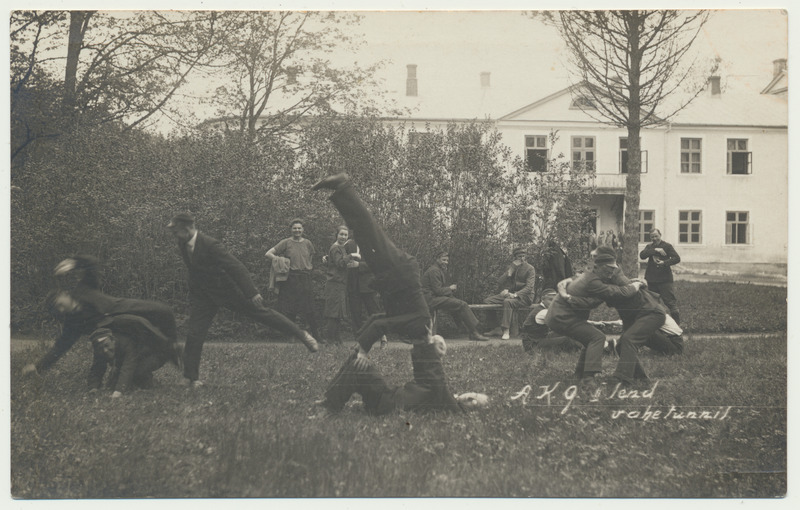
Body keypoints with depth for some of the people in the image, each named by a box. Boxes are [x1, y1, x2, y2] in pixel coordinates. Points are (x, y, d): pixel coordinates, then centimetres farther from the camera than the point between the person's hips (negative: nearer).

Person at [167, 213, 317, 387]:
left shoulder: (210, 244, -26)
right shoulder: (182, 244, -5)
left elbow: (236, 266, -26)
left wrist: (252, 293, -28)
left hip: (227, 288, -6)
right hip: (203, 295, 6)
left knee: (260, 311, 1)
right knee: (194, 333, -4)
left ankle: (302, 335, 15)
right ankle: (191, 378, 6)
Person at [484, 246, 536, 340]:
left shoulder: (529, 268, -1)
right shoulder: (510, 266, 14)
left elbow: (529, 287, -13)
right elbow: (500, 282, 6)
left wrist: (515, 294, -27)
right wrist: (510, 270, -9)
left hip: (524, 296, -6)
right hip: (510, 294, 6)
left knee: (507, 301, -38)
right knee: (487, 301, -11)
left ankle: (506, 331, -38)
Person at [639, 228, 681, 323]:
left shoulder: (667, 246, -1)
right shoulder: (649, 247, 11)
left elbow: (677, 258, -8)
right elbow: (642, 255, -7)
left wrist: (665, 263, -22)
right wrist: (655, 250, -18)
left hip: (664, 280, -5)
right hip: (651, 280, 5)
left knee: (670, 301, -10)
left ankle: (676, 322, -4)